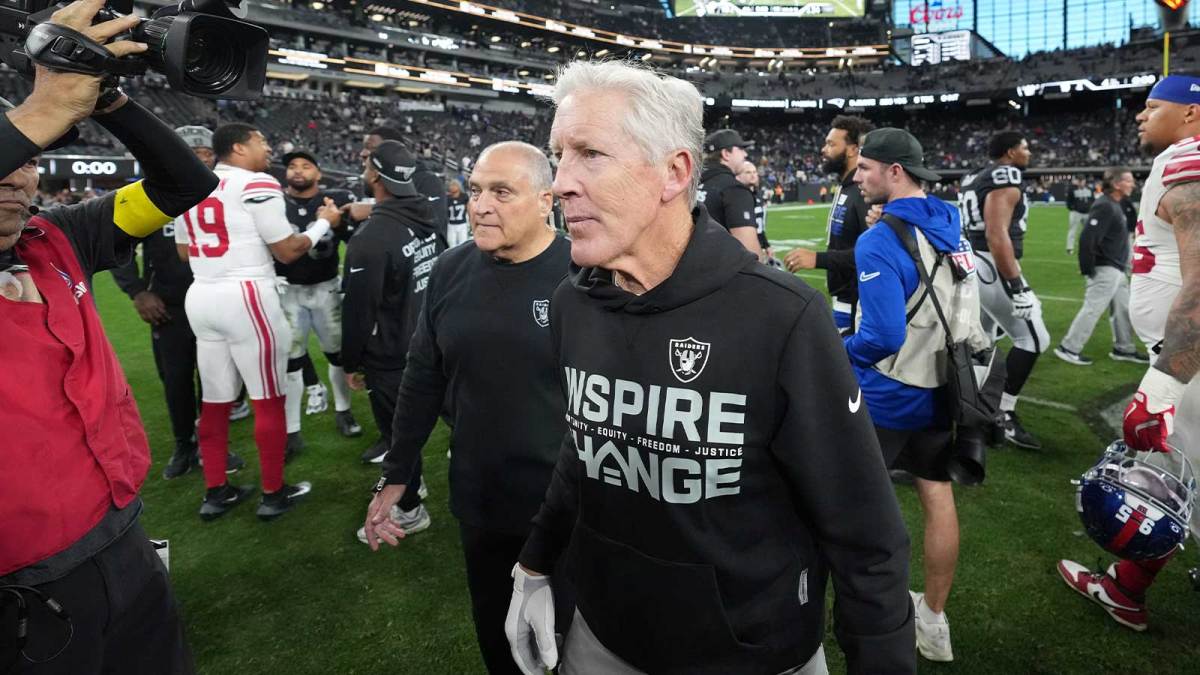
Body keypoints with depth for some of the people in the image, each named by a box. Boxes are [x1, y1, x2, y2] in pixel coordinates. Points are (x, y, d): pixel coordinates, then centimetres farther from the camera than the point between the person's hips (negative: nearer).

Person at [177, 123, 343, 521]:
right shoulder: (257, 186, -9)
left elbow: (184, 252, 19)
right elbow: (287, 251, -6)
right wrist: (324, 222, 8)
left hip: (202, 297, 7)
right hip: (246, 297, -7)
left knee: (215, 399, 14)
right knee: (269, 399, 4)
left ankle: (215, 493, 23)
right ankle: (274, 494, 13)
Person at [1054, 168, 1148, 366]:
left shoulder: (1115, 205, 14)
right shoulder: (1105, 206, -18)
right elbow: (1087, 239, -24)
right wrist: (1088, 270, -21)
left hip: (1116, 270, 10)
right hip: (1105, 270, -10)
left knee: (1123, 309, 16)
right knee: (1092, 308, -7)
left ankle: (1124, 348, 28)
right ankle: (1069, 348, 0)